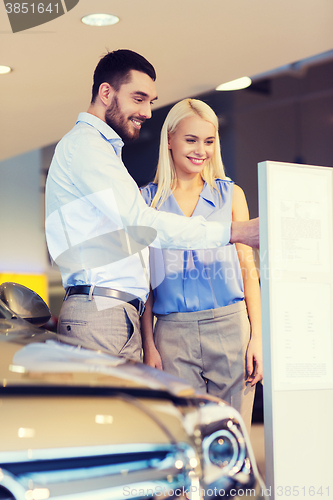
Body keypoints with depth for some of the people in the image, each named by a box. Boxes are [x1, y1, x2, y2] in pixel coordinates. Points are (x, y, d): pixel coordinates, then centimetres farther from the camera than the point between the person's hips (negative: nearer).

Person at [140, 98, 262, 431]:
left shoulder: (230, 194, 11)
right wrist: (148, 345, 0)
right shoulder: (148, 200, 8)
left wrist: (257, 337, 0)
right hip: (172, 333, 0)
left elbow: (248, 268, 9)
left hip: (230, 328, 1)